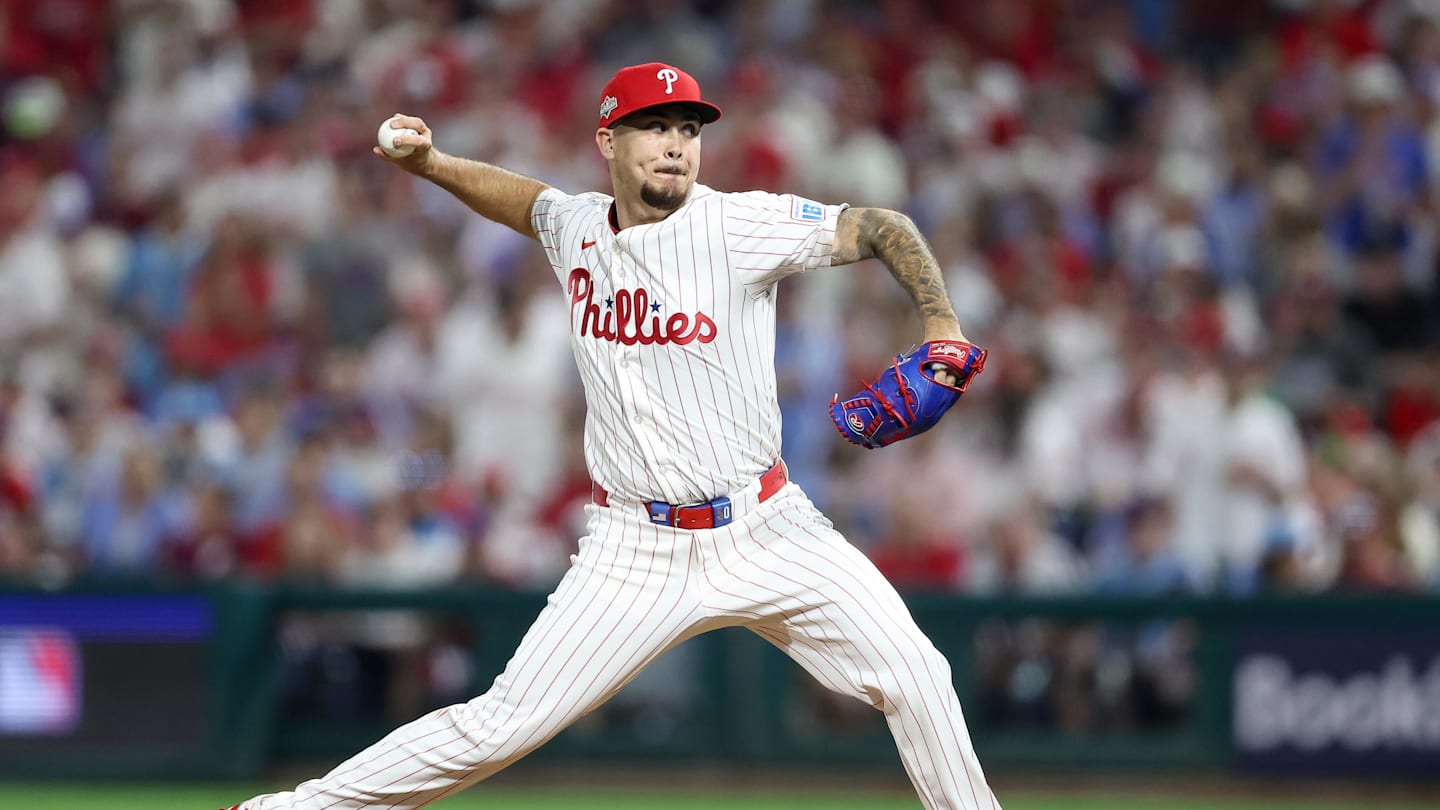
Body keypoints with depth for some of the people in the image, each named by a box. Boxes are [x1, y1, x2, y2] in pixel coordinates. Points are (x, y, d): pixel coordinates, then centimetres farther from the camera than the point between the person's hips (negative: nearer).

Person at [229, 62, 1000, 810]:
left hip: (766, 528, -1)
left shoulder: (738, 224, -10)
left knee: (913, 675, -9)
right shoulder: (575, 227, 2)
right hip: (636, 550, 1)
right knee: (500, 724, -6)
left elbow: (884, 229, -5)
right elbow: (524, 198, 26)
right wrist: (431, 164, 12)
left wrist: (943, 329, -18)